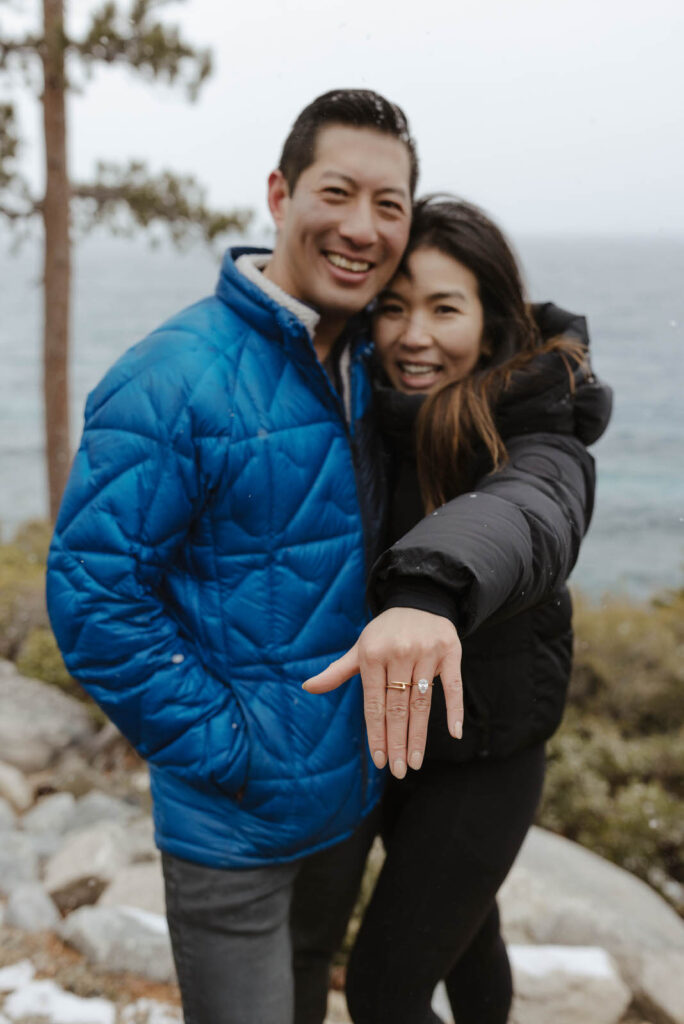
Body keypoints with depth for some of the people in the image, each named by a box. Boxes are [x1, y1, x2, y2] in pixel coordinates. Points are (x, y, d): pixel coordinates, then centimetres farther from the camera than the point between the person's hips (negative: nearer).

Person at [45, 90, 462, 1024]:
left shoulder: (370, 364, 0)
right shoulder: (173, 380, -22)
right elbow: (92, 591, -22)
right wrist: (224, 748, -20)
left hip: (354, 788, 7)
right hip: (235, 820, -6)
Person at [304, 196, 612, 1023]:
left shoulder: (539, 443, -26)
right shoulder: (381, 418, -6)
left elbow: (528, 519, -50)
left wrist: (426, 597, -70)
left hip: (480, 761, -6)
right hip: (391, 735, 6)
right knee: (459, 931, 28)